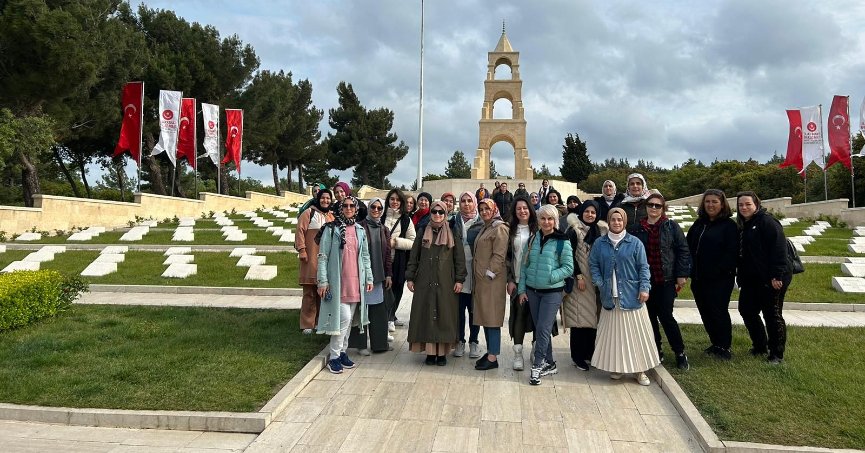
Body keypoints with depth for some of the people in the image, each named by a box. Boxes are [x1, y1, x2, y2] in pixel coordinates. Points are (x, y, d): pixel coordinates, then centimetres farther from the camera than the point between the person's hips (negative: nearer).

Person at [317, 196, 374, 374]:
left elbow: (365, 256, 15)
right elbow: (322, 256, -6)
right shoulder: (331, 228, -4)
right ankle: (334, 357, 3)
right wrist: (323, 281, -11)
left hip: (356, 281, 5)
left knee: (348, 319, 11)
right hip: (338, 281, -5)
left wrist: (369, 278, 11)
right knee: (344, 317, -10)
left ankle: (342, 352, 24)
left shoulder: (360, 230, 10)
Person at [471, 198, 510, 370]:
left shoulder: (500, 228, -9)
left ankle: (493, 358, -2)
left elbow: (499, 255, -16)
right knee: (484, 316, 12)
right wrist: (477, 277, 16)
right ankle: (490, 351, 21)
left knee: (492, 317, -6)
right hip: (480, 279, 9)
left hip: (492, 280, -9)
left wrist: (489, 273, -17)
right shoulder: (485, 228, 19)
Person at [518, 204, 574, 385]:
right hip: (532, 291, 5)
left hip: (552, 291, -5)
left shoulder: (562, 242, -7)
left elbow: (569, 268, -8)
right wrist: (522, 289, 5)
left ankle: (537, 366, 3)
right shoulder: (532, 240, 6)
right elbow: (525, 265, 9)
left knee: (543, 329, -8)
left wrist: (550, 277, -18)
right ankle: (549, 364, 24)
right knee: (539, 328, 11)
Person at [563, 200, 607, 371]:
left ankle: (589, 352, 19)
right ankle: (578, 356, 5)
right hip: (580, 279, -4)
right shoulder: (574, 231, -3)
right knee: (579, 317, -3)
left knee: (593, 316, 7)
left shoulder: (601, 231, 10)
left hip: (596, 280, 5)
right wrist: (578, 276, -13)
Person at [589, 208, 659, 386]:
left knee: (635, 333, 3)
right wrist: (599, 283, -3)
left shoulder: (635, 243, -1)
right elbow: (593, 264, 8)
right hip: (610, 296, 2)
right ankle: (616, 367, 18)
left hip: (631, 296, -1)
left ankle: (639, 370, 14)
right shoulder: (600, 244, 5)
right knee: (613, 332, 7)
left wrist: (644, 288, -8)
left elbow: (643, 267, 0)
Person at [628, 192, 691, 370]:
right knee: (650, 315, 7)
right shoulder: (636, 229, 6)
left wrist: (682, 275, -5)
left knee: (665, 315, -6)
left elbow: (683, 250, 0)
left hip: (667, 280, -3)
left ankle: (680, 353, 12)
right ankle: (657, 351, 22)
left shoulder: (672, 227, 1)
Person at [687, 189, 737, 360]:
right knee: (705, 312, 11)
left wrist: (718, 271, -19)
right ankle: (716, 344, 25)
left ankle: (724, 347, 12)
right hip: (699, 278, 6)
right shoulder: (699, 224, 13)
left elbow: (731, 253, -14)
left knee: (718, 311, -1)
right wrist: (692, 268, 4)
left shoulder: (729, 225, -6)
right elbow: (689, 246, 15)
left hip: (720, 279, -6)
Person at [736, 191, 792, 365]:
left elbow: (779, 249, -19)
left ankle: (777, 354, 13)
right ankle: (760, 346, 30)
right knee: (746, 310, 13)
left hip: (771, 280, -9)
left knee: (772, 315, 1)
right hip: (751, 280, 9)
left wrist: (776, 275, -24)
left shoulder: (767, 222, -11)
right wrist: (740, 275, 12)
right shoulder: (743, 226, 14)